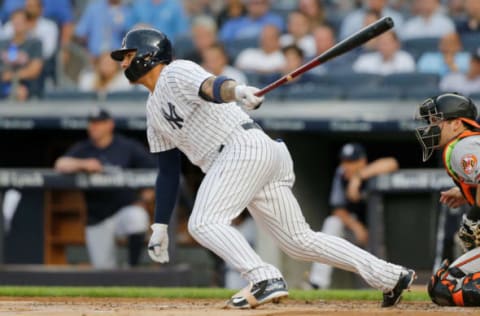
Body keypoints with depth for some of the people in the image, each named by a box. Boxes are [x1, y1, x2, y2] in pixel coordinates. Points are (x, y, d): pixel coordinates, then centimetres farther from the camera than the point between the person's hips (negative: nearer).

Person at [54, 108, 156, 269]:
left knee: (136, 218, -38)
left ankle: (133, 266, -20)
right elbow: (60, 165, -10)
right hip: (96, 218, 3)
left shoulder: (128, 147, -1)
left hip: (125, 209, -3)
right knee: (103, 266, -1)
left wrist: (145, 198, -9)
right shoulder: (82, 149, 6)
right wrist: (83, 164, -27)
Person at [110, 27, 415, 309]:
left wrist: (236, 90, -48)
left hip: (243, 146, -9)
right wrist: (160, 226, 25)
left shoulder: (176, 73, -1)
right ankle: (392, 276, 8)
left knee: (204, 223, -20)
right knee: (300, 241, 7)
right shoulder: (155, 109, 25)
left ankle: (267, 280, -34)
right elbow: (168, 170, 29)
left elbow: (211, 86, -25)